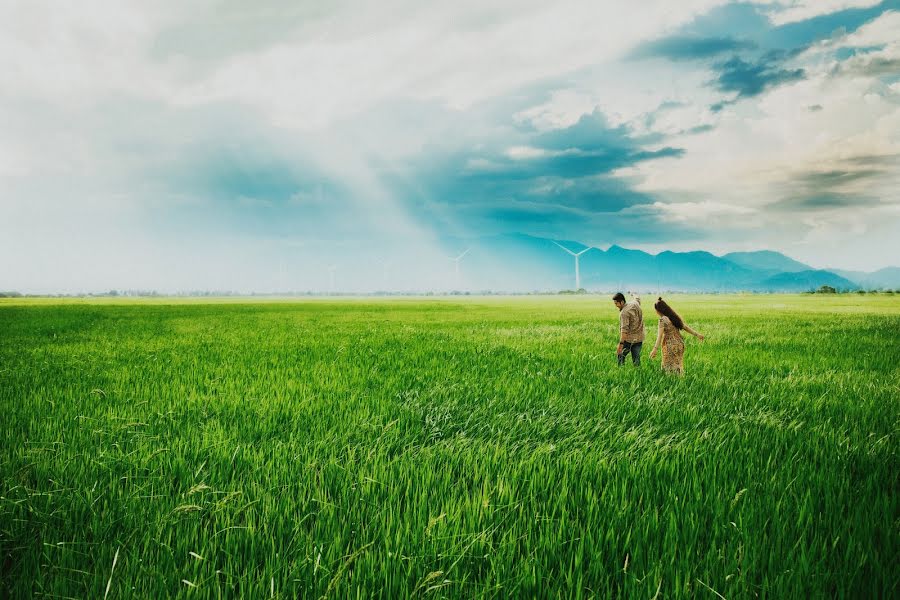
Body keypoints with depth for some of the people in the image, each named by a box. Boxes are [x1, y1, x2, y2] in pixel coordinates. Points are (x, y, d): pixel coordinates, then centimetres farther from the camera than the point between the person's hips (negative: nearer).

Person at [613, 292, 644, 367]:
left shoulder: (624, 312, -20)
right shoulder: (635, 303, 3)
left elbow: (624, 329, -28)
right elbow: (637, 298, 30)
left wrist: (621, 343, -30)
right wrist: (635, 297, 54)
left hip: (628, 339, -7)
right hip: (639, 338, 7)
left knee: (620, 356, 8)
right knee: (636, 359, 11)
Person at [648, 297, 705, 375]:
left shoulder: (663, 319, -14)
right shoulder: (675, 316, 8)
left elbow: (660, 335, -22)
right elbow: (685, 327, 14)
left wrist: (655, 349, -28)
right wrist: (696, 334, 24)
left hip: (670, 346, -7)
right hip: (679, 344, 7)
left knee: (669, 367, 1)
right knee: (678, 365, 12)